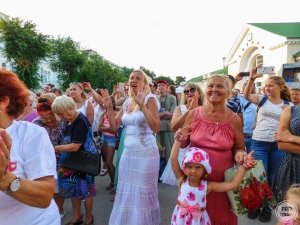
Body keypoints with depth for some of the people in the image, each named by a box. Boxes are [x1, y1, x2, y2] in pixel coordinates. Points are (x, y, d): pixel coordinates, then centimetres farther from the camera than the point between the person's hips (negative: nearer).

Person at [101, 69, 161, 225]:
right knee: (127, 191, 15)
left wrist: (142, 105, -29)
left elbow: (156, 128, -22)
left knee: (143, 192, 7)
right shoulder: (127, 102, 10)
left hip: (145, 153, -6)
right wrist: (109, 107, -1)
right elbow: (114, 126, 11)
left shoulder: (149, 99, -10)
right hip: (128, 152, 6)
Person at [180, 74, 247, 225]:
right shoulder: (194, 114, -4)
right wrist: (181, 139, -16)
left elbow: (239, 148, 8)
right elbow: (183, 144, 6)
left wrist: (239, 155, -13)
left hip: (222, 180, -1)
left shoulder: (234, 120, -6)